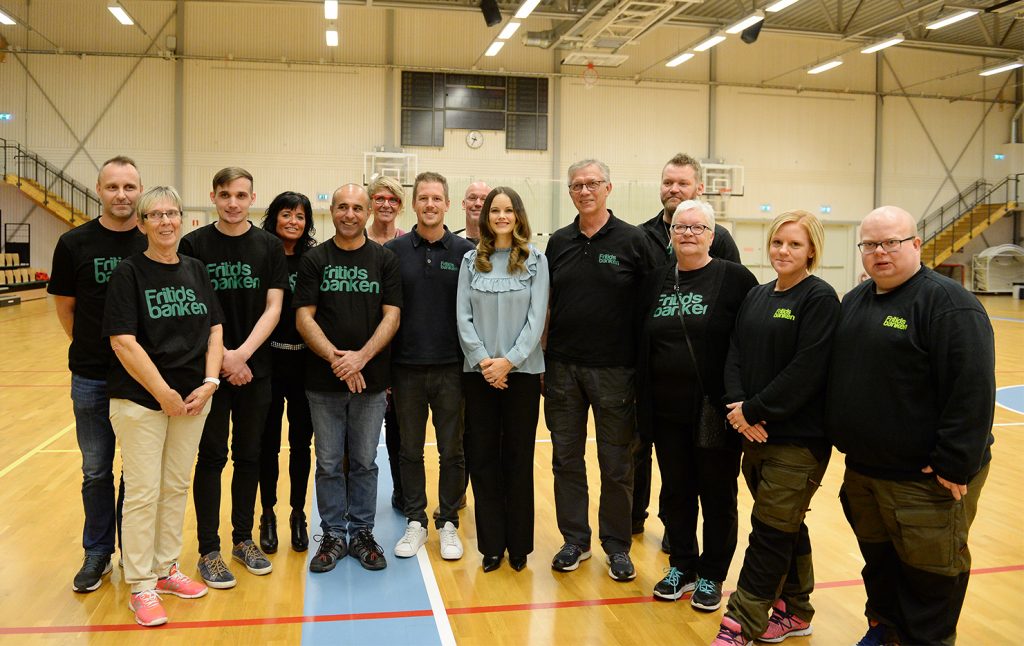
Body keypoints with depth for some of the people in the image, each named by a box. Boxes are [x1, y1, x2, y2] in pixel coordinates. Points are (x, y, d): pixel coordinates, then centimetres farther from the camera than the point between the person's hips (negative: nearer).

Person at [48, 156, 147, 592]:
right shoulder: (75, 243, -4)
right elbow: (64, 305, 6)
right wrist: (89, 345, 5)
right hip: (91, 376, 0)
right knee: (96, 470, 12)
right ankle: (97, 553, 27)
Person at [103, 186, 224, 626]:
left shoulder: (195, 270, 8)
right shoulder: (129, 272, -7)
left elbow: (214, 329, 8)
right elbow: (123, 341, -14)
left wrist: (210, 382, -4)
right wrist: (163, 393, -15)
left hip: (192, 397, 5)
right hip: (140, 398, -5)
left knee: (177, 487, 13)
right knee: (143, 493, 1)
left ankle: (166, 569, 28)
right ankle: (140, 586, 15)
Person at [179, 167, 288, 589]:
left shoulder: (270, 246, 2)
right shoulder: (194, 244, -1)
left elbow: (273, 308, -2)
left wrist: (243, 353, -14)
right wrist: (221, 357, -12)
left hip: (255, 368, 2)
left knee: (249, 456, 10)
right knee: (212, 457, 4)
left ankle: (243, 539, 25)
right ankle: (209, 550, 15)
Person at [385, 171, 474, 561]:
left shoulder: (465, 252, 1)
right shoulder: (393, 251, 2)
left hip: (451, 368, 0)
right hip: (406, 368, 1)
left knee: (452, 450, 7)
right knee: (410, 450, 11)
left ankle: (448, 523, 22)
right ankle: (415, 522, 25)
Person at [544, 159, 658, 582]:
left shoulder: (633, 240, -2)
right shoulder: (559, 242, 8)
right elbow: (546, 304, 13)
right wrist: (544, 359, 7)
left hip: (614, 369, -3)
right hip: (563, 368, 4)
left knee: (617, 464, 7)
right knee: (567, 459, 10)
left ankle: (617, 545, 22)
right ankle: (575, 540, 25)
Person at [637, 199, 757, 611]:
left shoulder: (734, 279, -7)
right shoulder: (656, 280, 7)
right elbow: (642, 343, 12)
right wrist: (643, 401, 9)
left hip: (715, 410, -4)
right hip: (667, 411, 4)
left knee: (717, 495, 10)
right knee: (675, 492, 14)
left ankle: (711, 575, 27)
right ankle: (681, 567, 32)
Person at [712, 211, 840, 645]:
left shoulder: (820, 299, -9)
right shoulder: (756, 297, 12)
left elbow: (806, 370, -18)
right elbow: (735, 354, 6)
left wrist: (754, 410, -16)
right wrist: (737, 406, -10)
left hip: (799, 437, -7)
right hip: (755, 432, 7)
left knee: (771, 529, -1)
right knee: (786, 525, 17)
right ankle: (794, 611, 31)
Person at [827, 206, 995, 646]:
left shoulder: (947, 303, -16)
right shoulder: (855, 301, 10)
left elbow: (972, 390, -21)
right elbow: (838, 375, 18)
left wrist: (954, 464, -22)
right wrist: (843, 438, 15)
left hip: (926, 478, -7)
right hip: (862, 469, 8)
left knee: (928, 571, 7)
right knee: (878, 559, 21)